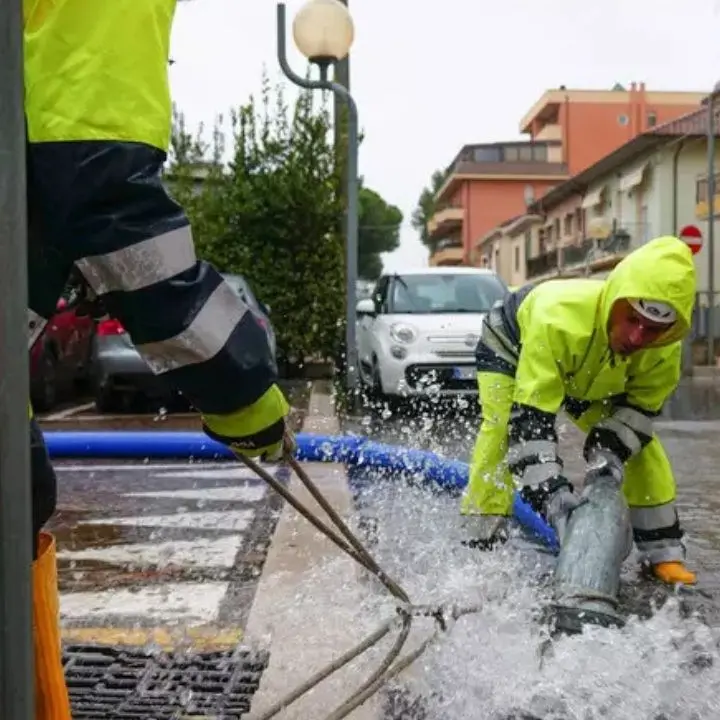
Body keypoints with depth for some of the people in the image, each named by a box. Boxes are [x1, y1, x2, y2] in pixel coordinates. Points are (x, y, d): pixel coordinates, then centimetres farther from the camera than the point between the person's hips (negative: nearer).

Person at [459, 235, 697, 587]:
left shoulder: (664, 349, -31)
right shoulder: (557, 318, -49)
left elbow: (638, 406, -15)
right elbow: (530, 418, -47)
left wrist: (610, 453, -33)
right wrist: (552, 492, -53)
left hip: (587, 376, 5)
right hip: (511, 345, -4)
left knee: (638, 442, -4)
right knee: (502, 428, -28)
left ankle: (663, 552, 6)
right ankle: (482, 545, -20)